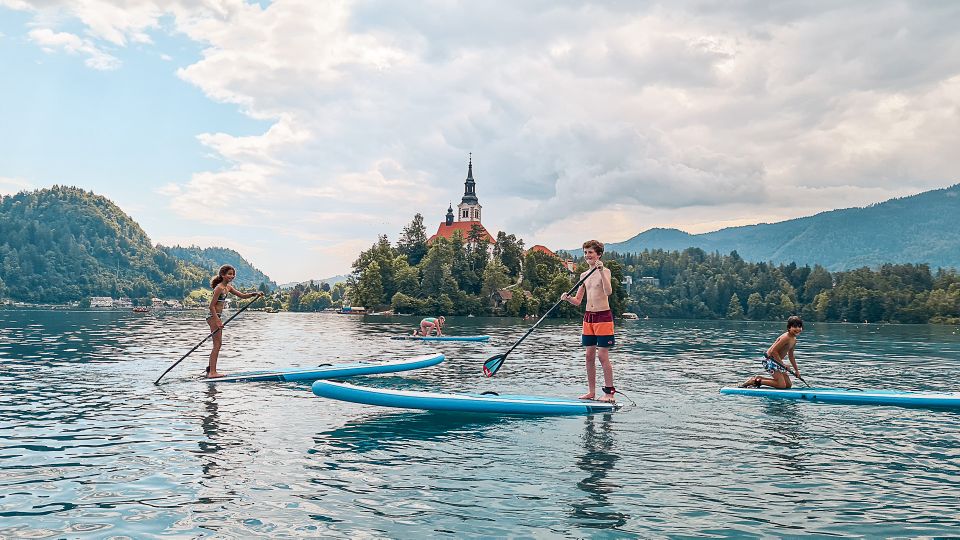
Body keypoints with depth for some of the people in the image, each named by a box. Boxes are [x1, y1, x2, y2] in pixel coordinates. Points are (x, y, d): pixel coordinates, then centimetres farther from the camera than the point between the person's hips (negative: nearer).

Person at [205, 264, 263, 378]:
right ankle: (212, 372, -8)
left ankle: (210, 370, 21)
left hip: (218, 316, 10)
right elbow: (212, 306, -18)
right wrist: (217, 321, -23)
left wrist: (255, 294, 2)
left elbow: (242, 295, 17)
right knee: (217, 344, -9)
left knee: (217, 344, 13)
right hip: (214, 317, -10)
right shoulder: (219, 288, -15)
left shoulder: (228, 287, 12)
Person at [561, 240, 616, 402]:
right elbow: (578, 301, 13)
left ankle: (609, 392, 2)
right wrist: (567, 298, -7)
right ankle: (591, 392, 16)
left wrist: (601, 271, -31)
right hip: (588, 317, 6)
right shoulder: (584, 275, 12)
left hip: (603, 316, -6)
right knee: (589, 356, 8)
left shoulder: (605, 271, -7)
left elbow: (608, 291, -26)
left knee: (603, 355, -7)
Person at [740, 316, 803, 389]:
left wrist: (796, 370, 20)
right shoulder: (786, 337, -22)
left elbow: (791, 356, 20)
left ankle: (759, 378, 14)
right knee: (782, 385, -15)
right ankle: (756, 381, -6)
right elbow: (773, 351, -25)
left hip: (776, 361, 10)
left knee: (788, 385, 13)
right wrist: (782, 363, -21)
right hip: (769, 360, -10)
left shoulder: (794, 340, 7)